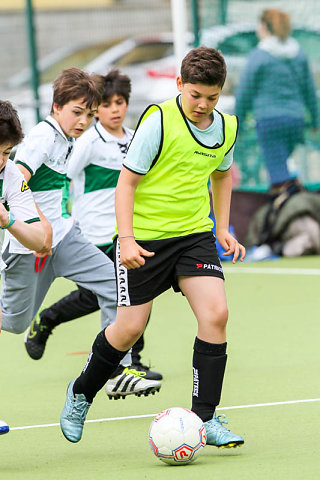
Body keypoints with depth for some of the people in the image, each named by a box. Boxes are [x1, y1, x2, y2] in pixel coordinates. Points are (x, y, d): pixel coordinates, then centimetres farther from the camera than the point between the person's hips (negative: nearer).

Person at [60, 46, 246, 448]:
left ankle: (205, 418, -7)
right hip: (144, 238, -4)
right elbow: (126, 180, -12)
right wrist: (126, 239, -20)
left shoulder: (226, 128, 2)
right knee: (130, 328, 0)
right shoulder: (158, 121, -16)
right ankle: (81, 393, 28)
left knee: (215, 313, -14)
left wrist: (223, 228, 16)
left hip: (194, 234, 5)